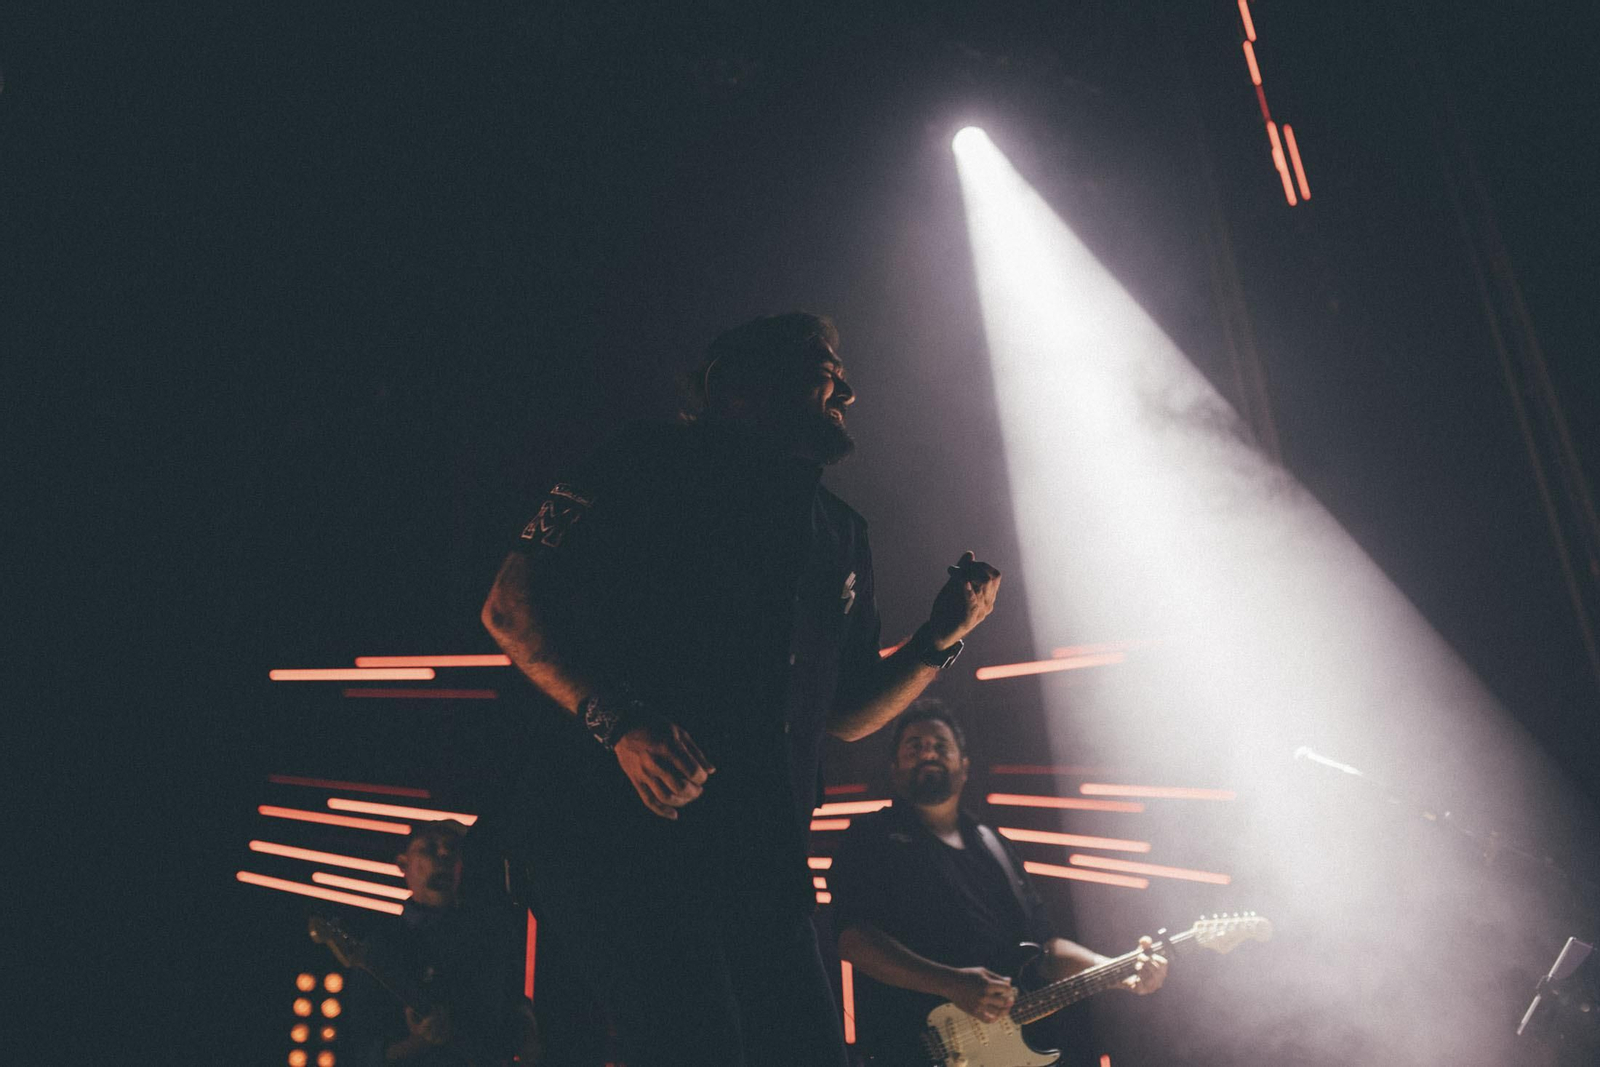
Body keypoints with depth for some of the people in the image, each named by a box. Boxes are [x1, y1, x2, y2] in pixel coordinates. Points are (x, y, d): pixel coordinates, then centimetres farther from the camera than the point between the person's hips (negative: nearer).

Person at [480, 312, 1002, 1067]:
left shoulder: (841, 535, 20)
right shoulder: (656, 464, 1)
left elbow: (843, 715, 22)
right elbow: (510, 606, -6)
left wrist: (937, 642, 7)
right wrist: (619, 722, -20)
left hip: (761, 864, 7)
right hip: (618, 834, -6)